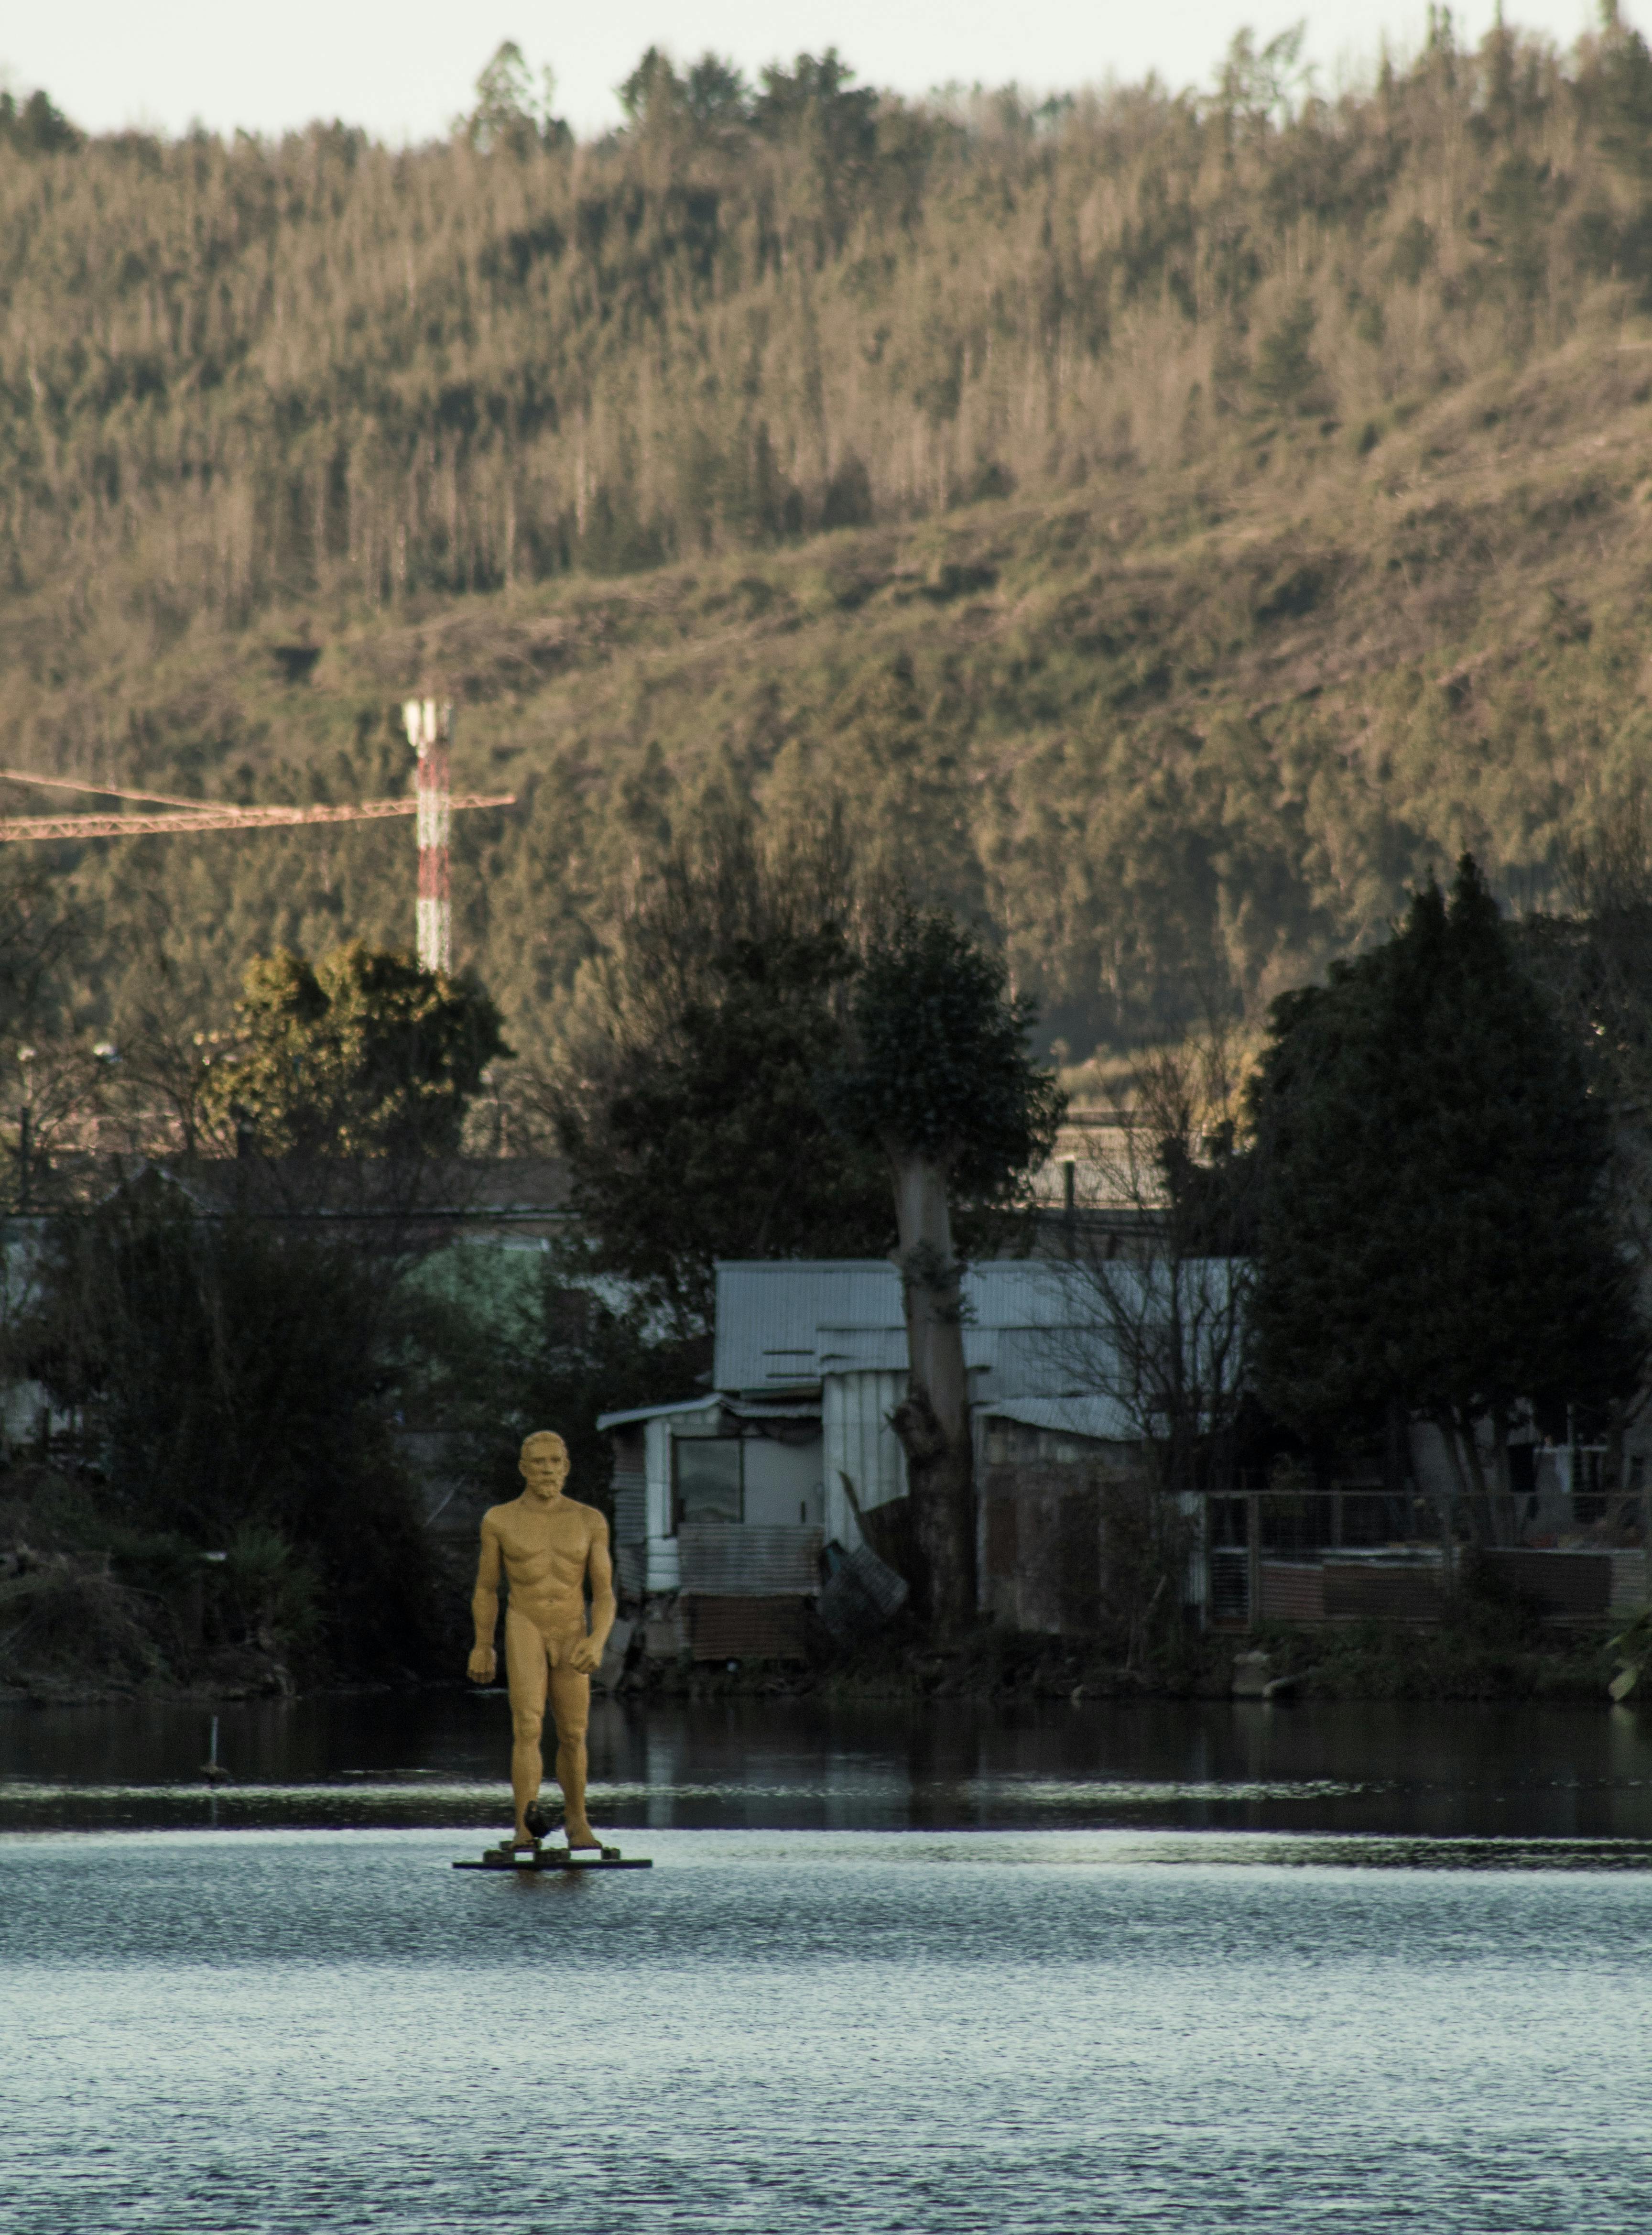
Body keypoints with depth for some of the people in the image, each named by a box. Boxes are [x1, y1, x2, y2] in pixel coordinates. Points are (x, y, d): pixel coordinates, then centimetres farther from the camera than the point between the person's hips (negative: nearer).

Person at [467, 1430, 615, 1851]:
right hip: (524, 1628, -2)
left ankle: (577, 1820, 32)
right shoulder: (500, 1521, 0)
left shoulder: (590, 1522, 2)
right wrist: (483, 1648, 15)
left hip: (572, 1638, 2)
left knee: (572, 1736, 11)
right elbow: (486, 1588, 11)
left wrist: (598, 1641, -16)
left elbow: (604, 1594, 0)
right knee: (528, 1726, -20)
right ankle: (526, 1825, -29)